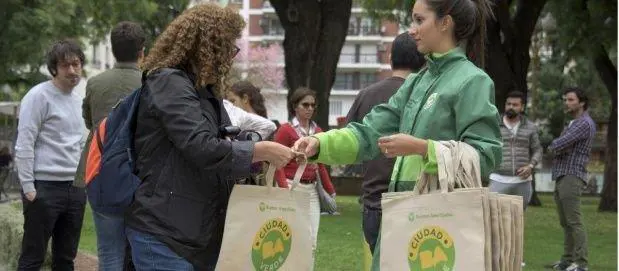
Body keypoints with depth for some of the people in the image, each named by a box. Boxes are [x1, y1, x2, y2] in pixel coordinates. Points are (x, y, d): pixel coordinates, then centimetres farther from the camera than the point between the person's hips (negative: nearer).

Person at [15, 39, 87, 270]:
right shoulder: (39, 96, -8)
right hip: (44, 188, -7)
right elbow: (24, 145, -12)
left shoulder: (78, 100, 15)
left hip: (75, 189, 7)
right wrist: (28, 188, -15)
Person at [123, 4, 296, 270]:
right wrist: (263, 151, -15)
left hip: (200, 233, 9)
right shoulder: (168, 82, -13)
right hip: (163, 233, -9)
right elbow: (202, 148, -23)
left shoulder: (205, 90, 16)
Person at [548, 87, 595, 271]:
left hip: (572, 178, -10)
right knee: (565, 223, 11)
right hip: (561, 178, 10)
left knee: (574, 221, -13)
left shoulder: (584, 123, -10)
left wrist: (553, 146, 5)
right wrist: (558, 148, -3)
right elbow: (560, 149, 20)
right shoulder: (573, 124, 24)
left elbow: (557, 146, -17)